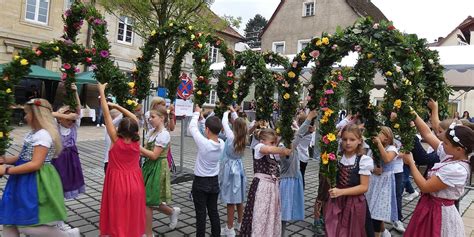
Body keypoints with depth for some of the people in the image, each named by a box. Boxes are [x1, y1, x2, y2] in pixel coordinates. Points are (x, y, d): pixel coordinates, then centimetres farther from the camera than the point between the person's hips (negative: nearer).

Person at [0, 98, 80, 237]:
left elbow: (35, 164, -23)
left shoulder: (43, 135, -19)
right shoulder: (34, 133, 11)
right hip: (26, 182, 10)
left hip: (36, 183, -10)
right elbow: (25, 157, 17)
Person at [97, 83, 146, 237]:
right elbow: (134, 119, 7)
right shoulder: (136, 141, -7)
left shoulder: (116, 140, -15)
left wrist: (102, 92, -4)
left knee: (117, 216, 10)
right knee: (132, 216, 15)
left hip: (118, 183, -3)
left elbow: (106, 115, -10)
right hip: (134, 183, 3)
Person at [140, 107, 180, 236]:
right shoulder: (151, 132, 9)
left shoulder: (164, 134, -17)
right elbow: (146, 152, 9)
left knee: (147, 202, 0)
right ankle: (172, 211, 36)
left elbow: (154, 155, -20)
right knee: (148, 202, 14)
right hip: (149, 166, 8)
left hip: (157, 169, -8)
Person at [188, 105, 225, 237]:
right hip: (214, 182, 5)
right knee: (213, 212, 15)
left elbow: (192, 128, -11)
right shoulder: (222, 144, -8)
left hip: (200, 183, -5)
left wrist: (197, 113, 5)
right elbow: (213, 133, 9)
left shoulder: (204, 143, -23)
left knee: (201, 213, 4)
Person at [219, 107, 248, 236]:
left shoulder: (232, 137, -19)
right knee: (239, 199, 16)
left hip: (230, 169, -7)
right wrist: (234, 112, 19)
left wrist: (226, 113, 8)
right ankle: (240, 224, 29)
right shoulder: (243, 138, -3)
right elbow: (240, 123, 12)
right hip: (239, 168, 7)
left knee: (231, 201, 1)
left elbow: (224, 123, -10)